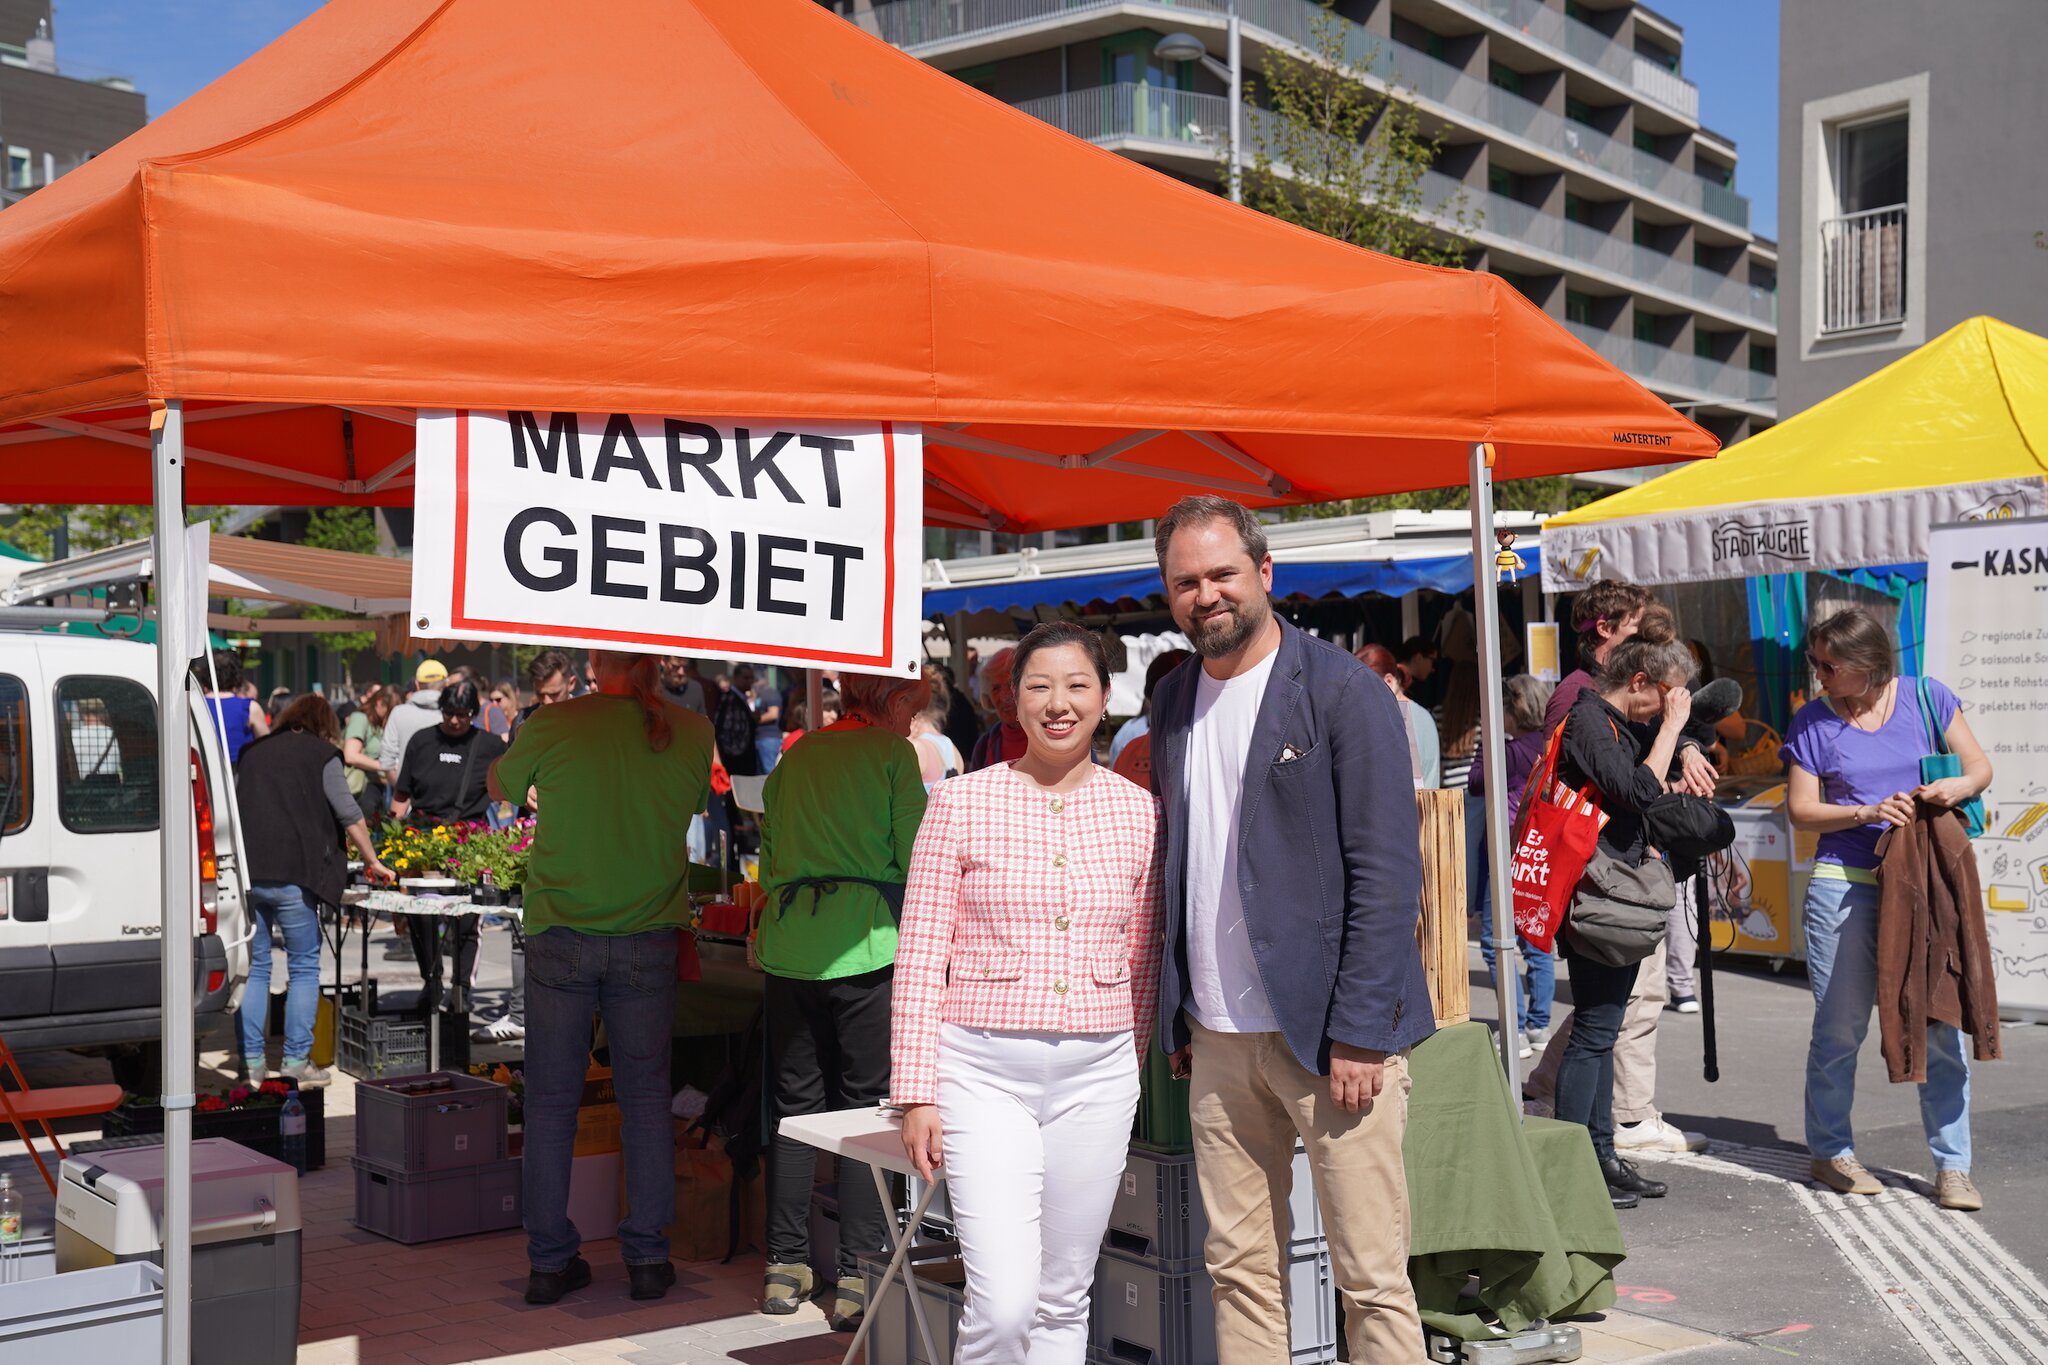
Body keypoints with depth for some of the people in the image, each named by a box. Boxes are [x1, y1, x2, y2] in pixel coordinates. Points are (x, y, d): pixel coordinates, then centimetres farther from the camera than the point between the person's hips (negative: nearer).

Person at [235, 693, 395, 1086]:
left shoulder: (252, 752, 19)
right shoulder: (321, 754, 5)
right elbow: (349, 815, 1)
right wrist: (372, 862, 12)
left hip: (246, 872, 5)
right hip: (293, 875, -4)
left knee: (254, 968, 10)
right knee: (303, 968, 4)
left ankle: (251, 1062, 8)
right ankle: (296, 1061, 1)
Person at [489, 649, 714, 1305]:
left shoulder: (553, 724, -9)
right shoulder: (692, 732, -3)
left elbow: (500, 787, 10)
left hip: (561, 935, -1)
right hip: (649, 939, 1)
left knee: (551, 1100, 8)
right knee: (645, 1095, 10)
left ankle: (550, 1261, 12)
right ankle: (647, 1256, 13)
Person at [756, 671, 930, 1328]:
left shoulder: (796, 754, 14)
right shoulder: (893, 752, -1)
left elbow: (769, 857, 17)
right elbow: (915, 857, -4)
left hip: (789, 946, 5)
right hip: (865, 944, -4)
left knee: (795, 1104, 11)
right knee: (865, 1107, 1)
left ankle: (785, 1265, 14)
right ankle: (856, 1278, 1)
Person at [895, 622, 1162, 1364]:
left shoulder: (1138, 811, 5)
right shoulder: (961, 802, -2)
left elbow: (1143, 963, 13)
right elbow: (921, 955, -1)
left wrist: (1128, 1074, 15)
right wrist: (918, 1092, -5)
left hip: (1096, 1074, 3)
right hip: (983, 1070, -3)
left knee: (1064, 1299, 11)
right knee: (1003, 1301, -11)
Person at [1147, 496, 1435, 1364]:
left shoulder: (1343, 691, -6)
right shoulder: (1174, 702, 12)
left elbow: (1387, 871, -10)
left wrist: (1360, 1031, -15)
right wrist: (1174, 1017, 11)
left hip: (1329, 1031, -5)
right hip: (1218, 1036, 6)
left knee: (1371, 1278, -1)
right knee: (1237, 1265, 10)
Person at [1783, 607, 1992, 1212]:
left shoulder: (1927, 698, 4)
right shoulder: (1812, 721, 2)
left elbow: (1980, 767, 8)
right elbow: (1802, 810, 0)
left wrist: (1958, 787, -15)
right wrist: (1869, 812, -15)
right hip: (1845, 888, -1)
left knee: (1942, 1026, 0)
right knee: (1839, 1028, 4)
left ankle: (1952, 1167, 11)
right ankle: (1830, 1151, 21)